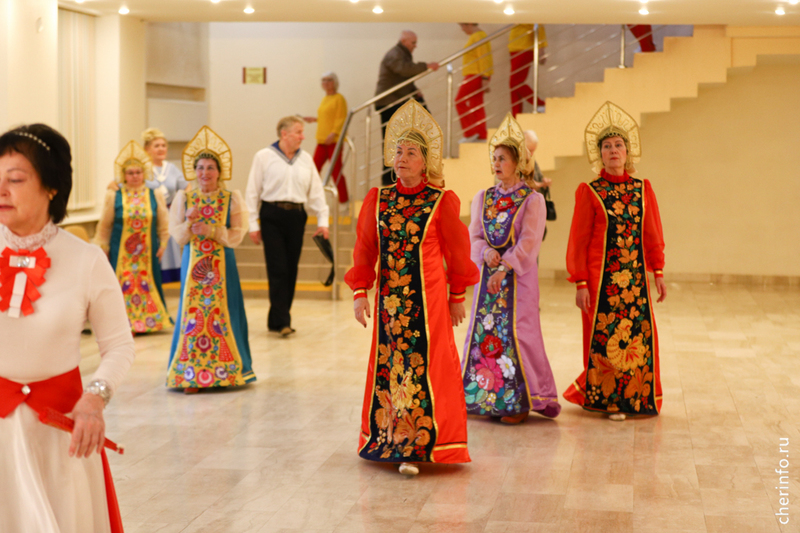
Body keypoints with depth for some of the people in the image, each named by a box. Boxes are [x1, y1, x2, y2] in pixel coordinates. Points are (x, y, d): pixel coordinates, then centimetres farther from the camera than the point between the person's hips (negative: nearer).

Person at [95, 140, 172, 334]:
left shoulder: (155, 195, 5)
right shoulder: (113, 197, 1)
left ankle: (150, 321, 13)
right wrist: (102, 249, 3)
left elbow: (163, 225, 9)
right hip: (121, 252, -1)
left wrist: (163, 245, 3)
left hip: (148, 252, 1)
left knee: (147, 286, 4)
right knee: (123, 287, -2)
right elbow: (104, 227, 5)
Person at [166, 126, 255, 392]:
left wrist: (211, 230, -15)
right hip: (193, 263, 1)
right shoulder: (183, 197, 6)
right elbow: (178, 236, 2)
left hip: (222, 264, -1)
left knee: (222, 313, -1)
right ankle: (190, 375, 3)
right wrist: (189, 222, -17)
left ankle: (226, 370, 9)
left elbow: (237, 235, -4)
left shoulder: (232, 198, 2)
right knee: (192, 312, -2)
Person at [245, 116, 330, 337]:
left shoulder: (305, 159, 11)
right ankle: (282, 321, -7)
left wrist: (322, 220, 6)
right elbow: (253, 192, 1)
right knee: (278, 269, -8)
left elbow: (316, 191, 13)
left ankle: (276, 319, 15)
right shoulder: (264, 157, 0)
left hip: (297, 215, 4)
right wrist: (253, 224, -3)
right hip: (272, 215, -4)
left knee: (291, 269, 5)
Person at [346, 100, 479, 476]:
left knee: (423, 369, -6)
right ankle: (390, 440, 21)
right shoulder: (378, 200, 6)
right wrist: (360, 293, 1)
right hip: (389, 299, 4)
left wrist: (457, 297, 5)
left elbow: (456, 252, 2)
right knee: (389, 367, 9)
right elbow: (365, 248, 7)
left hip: (428, 299, -4)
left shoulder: (441, 202, -3)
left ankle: (418, 447, -2)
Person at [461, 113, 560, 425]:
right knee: (484, 329, 4)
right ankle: (484, 396, 15)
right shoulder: (483, 198, 11)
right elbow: (474, 236, 6)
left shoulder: (532, 200, -5)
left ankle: (520, 401, 5)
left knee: (515, 332, -6)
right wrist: (487, 252, -15)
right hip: (488, 272, 5)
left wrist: (503, 268, -22)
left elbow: (528, 243, -13)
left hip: (518, 275, -5)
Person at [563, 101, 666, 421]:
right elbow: (578, 240, -3)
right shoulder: (589, 192, -2)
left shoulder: (642, 189, 9)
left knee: (639, 336, 3)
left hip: (635, 276, 3)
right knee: (604, 338, 0)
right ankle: (605, 398, 14)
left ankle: (636, 397, 19)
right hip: (602, 275, -3)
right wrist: (581, 283, -9)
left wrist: (658, 273, 6)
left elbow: (653, 235, 12)